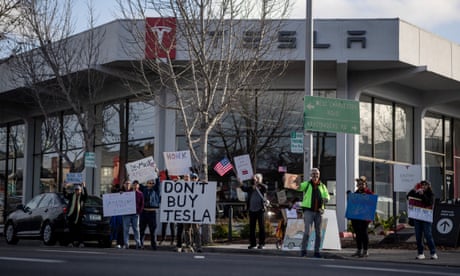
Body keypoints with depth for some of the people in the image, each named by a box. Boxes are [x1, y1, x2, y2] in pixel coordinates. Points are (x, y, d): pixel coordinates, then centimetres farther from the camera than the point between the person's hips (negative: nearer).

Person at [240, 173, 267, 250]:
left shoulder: (262, 188, 2)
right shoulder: (250, 188, 8)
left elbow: (265, 188, -19)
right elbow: (244, 188, -8)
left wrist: (258, 183, -28)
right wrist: (241, 184, -26)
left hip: (260, 210, -3)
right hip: (251, 210, 3)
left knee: (261, 227, -1)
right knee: (251, 227, 6)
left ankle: (261, 243, 5)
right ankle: (252, 243, 13)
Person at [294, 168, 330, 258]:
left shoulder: (322, 186, 14)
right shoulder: (307, 184, 5)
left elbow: (327, 196, 14)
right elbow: (299, 187, -12)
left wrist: (325, 199, -10)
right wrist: (298, 183, -35)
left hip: (319, 211, 4)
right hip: (308, 210, -4)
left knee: (318, 232, 7)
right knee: (307, 231, -14)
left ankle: (317, 251, 15)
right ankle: (303, 250, -8)